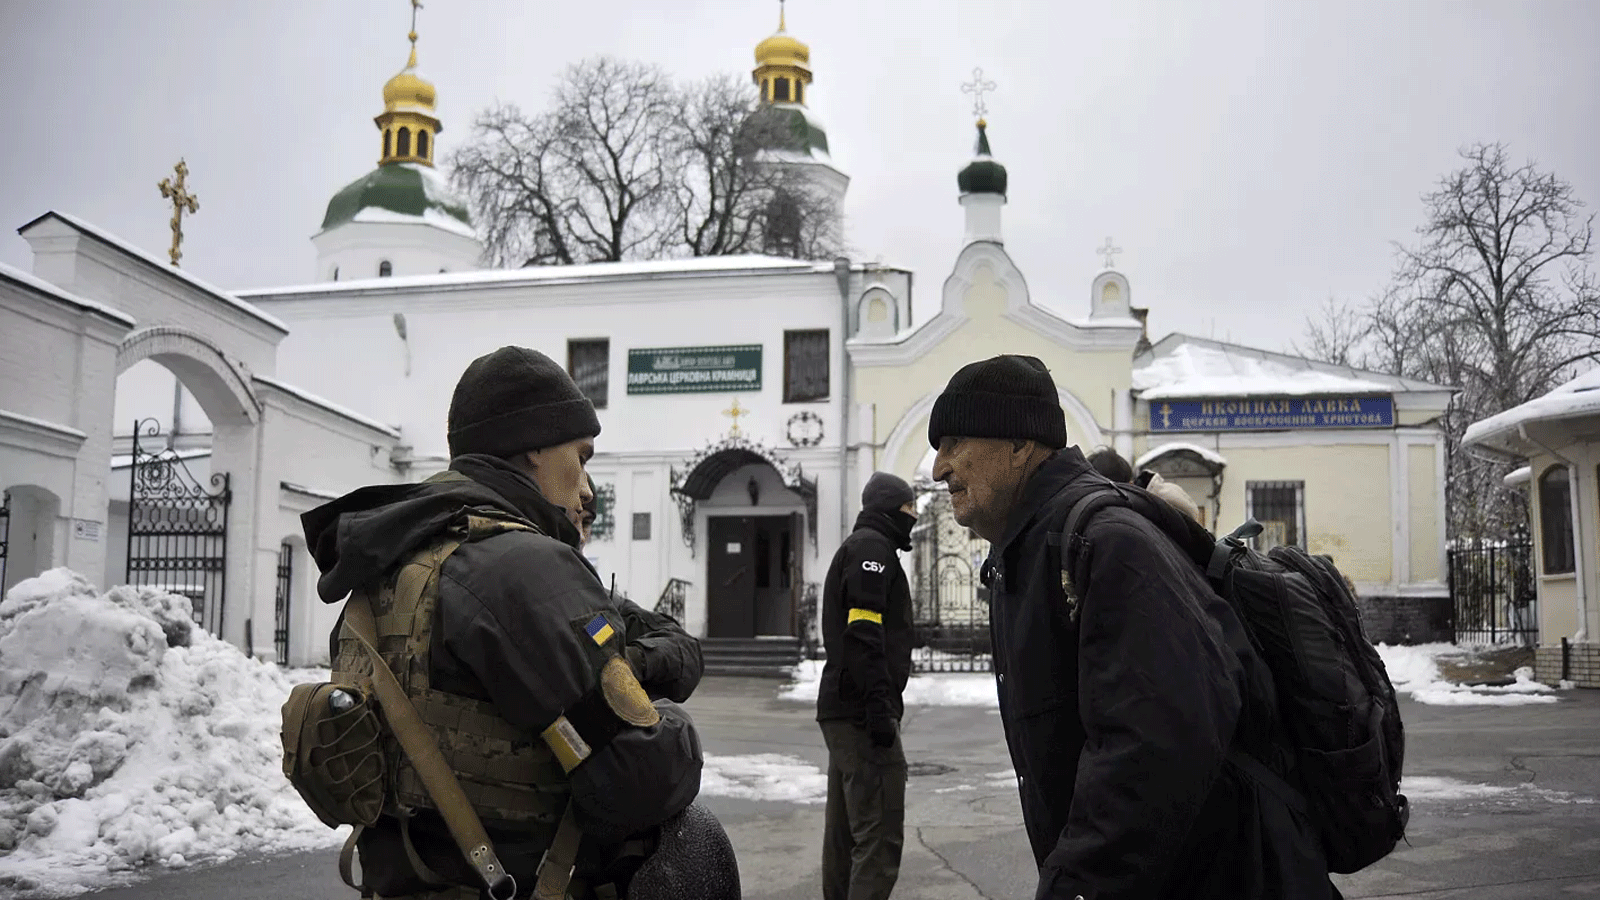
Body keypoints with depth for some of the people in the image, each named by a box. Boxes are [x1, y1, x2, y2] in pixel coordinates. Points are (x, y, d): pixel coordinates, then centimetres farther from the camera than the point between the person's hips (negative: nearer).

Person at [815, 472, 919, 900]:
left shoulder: (855, 548, 23)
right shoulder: (872, 547, -7)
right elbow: (865, 635, -19)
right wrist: (880, 708, -23)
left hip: (841, 710, 11)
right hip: (861, 712, -11)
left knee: (845, 832, 14)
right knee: (881, 837, -12)